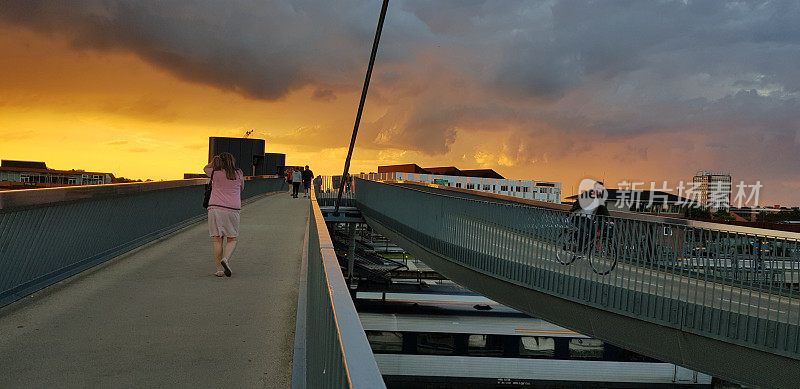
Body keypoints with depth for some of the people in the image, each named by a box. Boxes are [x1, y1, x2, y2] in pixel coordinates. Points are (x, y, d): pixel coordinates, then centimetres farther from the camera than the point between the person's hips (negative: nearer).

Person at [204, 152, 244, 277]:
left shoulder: (215, 173, 5)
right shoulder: (239, 174, 6)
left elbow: (206, 168, 27)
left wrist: (214, 161, 20)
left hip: (215, 207, 1)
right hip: (232, 210, -1)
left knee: (217, 240, 4)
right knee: (232, 240, 9)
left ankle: (219, 269, 1)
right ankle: (225, 259, -17)